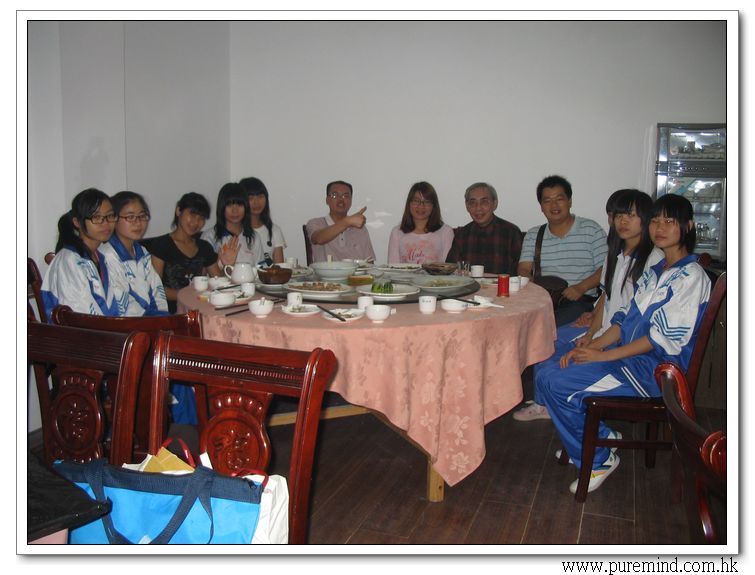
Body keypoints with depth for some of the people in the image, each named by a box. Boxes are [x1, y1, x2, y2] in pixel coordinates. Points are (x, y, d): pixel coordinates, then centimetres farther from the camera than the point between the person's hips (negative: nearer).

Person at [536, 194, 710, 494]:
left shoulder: (690, 276, -11)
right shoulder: (655, 271, 16)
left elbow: (664, 340, -17)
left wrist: (602, 355, -16)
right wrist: (590, 346, -3)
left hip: (655, 368, -9)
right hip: (631, 356, 9)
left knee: (557, 385, -21)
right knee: (548, 369, -2)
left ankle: (599, 460, -1)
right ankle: (600, 436, 11)